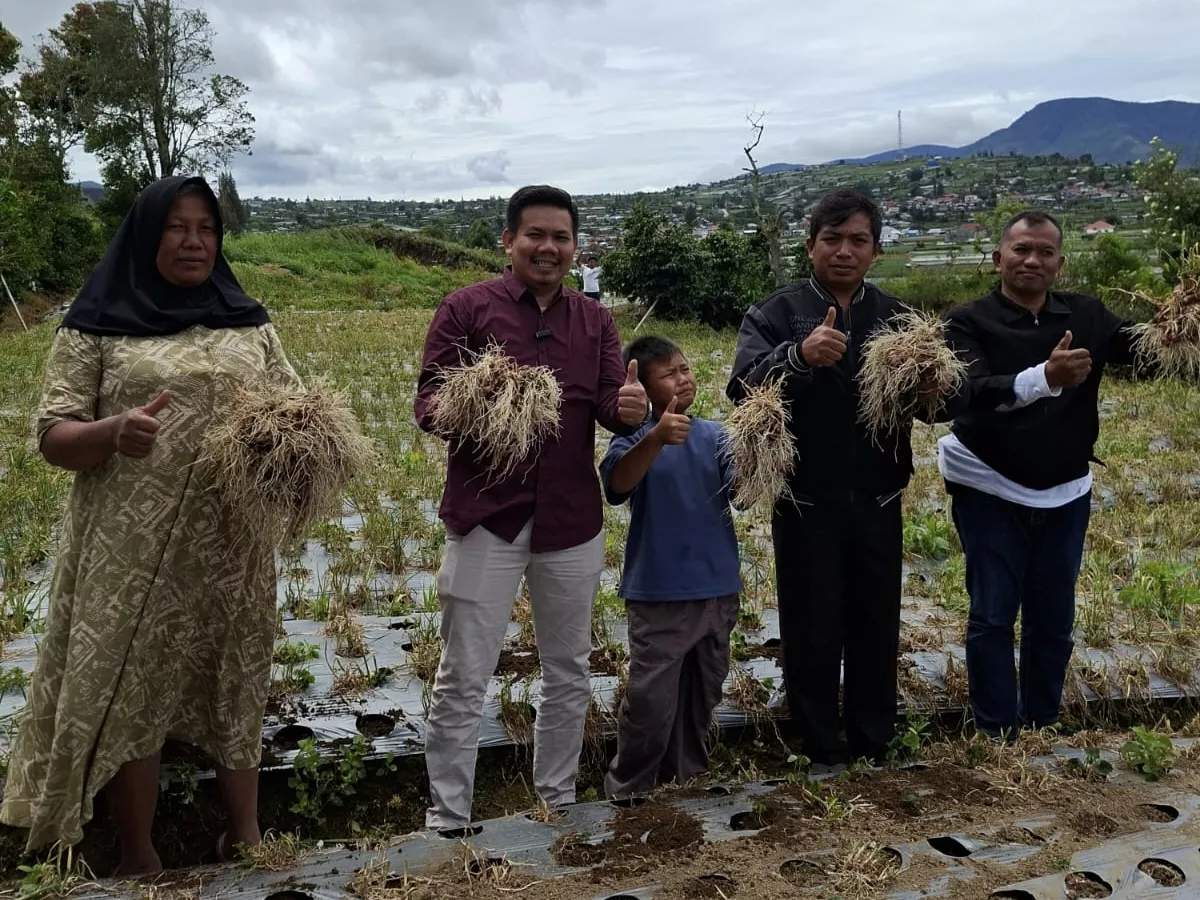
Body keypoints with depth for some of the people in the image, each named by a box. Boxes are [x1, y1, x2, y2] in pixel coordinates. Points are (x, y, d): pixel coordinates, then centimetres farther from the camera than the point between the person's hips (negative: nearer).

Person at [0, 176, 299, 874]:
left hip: (232, 550, 2)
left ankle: (245, 834, 28)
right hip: (132, 555, -2)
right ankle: (138, 859, 23)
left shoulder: (249, 322, 10)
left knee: (236, 686, 11)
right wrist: (114, 431, -24)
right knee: (127, 696, 5)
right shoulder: (98, 327, 1)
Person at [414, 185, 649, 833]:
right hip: (486, 517, -4)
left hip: (572, 519, 4)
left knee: (569, 672, 16)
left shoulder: (595, 320, 9)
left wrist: (631, 408, -24)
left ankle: (558, 799, 34)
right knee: (462, 681, 1)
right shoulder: (467, 308, -2)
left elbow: (610, 407, 0)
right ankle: (447, 819, 16)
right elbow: (427, 402, -6)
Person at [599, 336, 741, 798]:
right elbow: (616, 484, -29)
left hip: (719, 588, 5)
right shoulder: (635, 438, -8)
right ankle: (628, 788, 21)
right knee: (651, 699, 0)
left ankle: (685, 777, 37)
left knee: (702, 694, 18)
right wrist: (656, 439, -45)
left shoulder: (714, 435, 3)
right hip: (660, 593, -4)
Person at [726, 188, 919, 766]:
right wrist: (799, 356, -39)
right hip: (806, 502, -3)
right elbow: (742, 388, -21)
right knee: (812, 629, 6)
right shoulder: (777, 314, -4)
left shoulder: (895, 316, 6)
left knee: (877, 624, 12)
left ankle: (873, 742, 28)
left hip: (877, 501, 3)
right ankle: (818, 749, 20)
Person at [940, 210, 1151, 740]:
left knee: (1054, 620, 11)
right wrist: (1044, 378, -41)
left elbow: (1148, 353, -9)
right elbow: (971, 393, -24)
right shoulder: (970, 322, -9)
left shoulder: (1087, 316, 1)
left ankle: (1043, 732, 26)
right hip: (989, 491, -3)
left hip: (1065, 493, 3)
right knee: (992, 617, 1)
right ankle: (999, 738, 11)